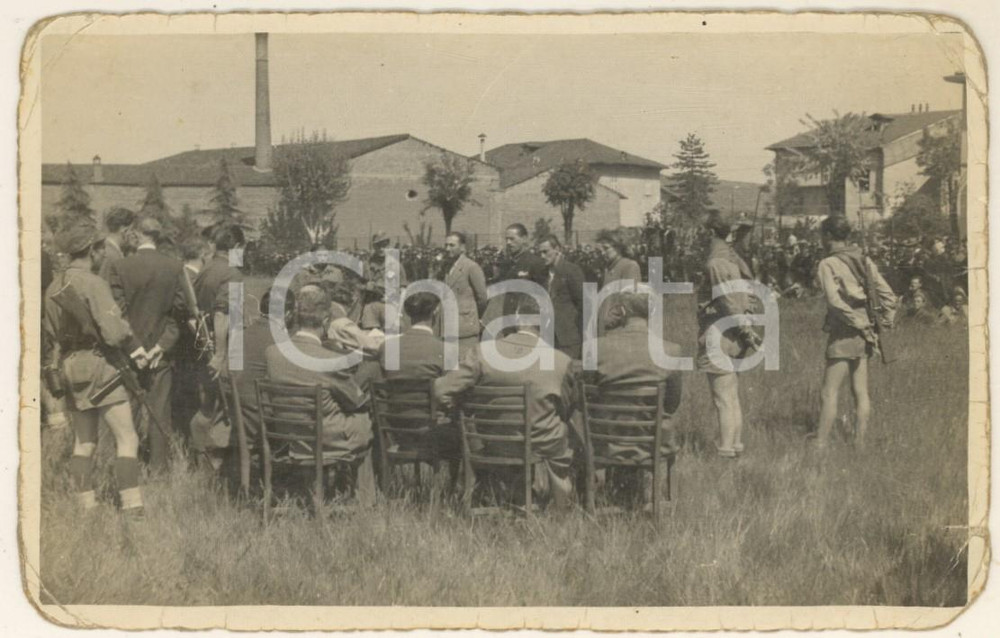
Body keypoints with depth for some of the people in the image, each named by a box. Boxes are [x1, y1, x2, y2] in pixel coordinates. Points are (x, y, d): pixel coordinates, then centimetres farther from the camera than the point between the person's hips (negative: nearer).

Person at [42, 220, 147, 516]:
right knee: (127, 438, -7)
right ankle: (132, 508, -13)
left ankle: (85, 507, 16)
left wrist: (53, 368, 25)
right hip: (96, 366, -8)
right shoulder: (93, 283, -12)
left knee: (83, 441, 15)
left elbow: (48, 335, 17)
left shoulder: (54, 287, 12)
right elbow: (113, 330, -20)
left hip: (66, 369, 8)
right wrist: (135, 347, -4)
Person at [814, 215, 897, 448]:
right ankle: (860, 442, 13)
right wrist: (884, 321, 9)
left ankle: (821, 444, -3)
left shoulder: (828, 264, -10)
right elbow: (888, 295, 7)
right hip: (863, 336, 7)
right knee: (861, 392, 10)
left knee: (829, 393, -3)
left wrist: (860, 324, -15)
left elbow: (835, 300, -21)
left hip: (843, 334, -7)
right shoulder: (864, 261, 9)